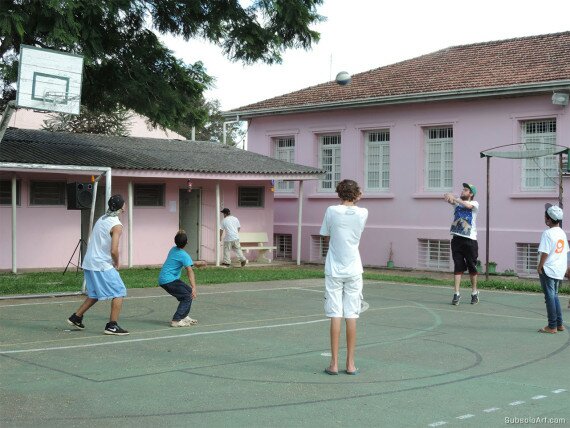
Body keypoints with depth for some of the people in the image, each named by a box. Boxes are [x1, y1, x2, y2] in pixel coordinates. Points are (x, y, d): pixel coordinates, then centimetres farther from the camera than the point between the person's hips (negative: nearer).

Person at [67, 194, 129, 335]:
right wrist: (117, 263, -4)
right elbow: (114, 250, -23)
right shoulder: (116, 225, -15)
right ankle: (112, 326, -3)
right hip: (103, 265, -9)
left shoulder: (101, 220, 12)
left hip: (89, 263, 9)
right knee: (119, 293, -1)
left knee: (94, 295, 23)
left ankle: (76, 317, 26)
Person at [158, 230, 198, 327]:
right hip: (169, 281, -9)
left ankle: (183, 316, 24)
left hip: (162, 278, 9)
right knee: (188, 296, -12)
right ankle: (176, 321, -17)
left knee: (189, 291, 16)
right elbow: (190, 271, -28)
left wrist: (198, 263, 36)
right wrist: (194, 288, -35)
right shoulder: (183, 255, -18)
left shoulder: (173, 249, 9)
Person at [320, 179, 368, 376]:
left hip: (334, 270, -1)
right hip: (354, 270, 1)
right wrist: (355, 201, 14)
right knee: (352, 316, 4)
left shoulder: (332, 211, -5)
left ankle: (334, 363, 1)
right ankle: (350, 363, 8)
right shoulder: (363, 213, -2)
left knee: (335, 316, 0)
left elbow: (326, 237, 4)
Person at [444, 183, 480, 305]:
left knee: (472, 267, 6)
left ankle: (474, 293, 21)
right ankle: (456, 294, -3)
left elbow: (468, 205, -21)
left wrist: (454, 198, -25)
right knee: (458, 267, -3)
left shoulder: (474, 204, 2)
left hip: (470, 240, -2)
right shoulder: (457, 202, 12)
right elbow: (449, 198, -7)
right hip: (457, 239, 2)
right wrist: (448, 197, -30)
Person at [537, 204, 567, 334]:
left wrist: (539, 267, -8)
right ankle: (559, 324, 20)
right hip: (560, 270, 8)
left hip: (548, 270, -8)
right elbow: (566, 251, 13)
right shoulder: (562, 233, 8)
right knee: (554, 296, 19)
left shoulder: (547, 233, -16)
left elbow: (544, 253, -20)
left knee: (550, 297, -1)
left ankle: (552, 327, 3)